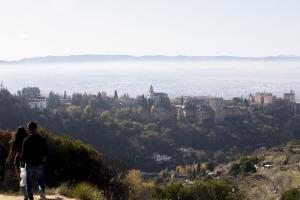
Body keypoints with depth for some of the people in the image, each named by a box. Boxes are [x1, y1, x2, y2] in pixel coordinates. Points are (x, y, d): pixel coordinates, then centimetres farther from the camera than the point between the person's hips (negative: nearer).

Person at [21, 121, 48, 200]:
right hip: (40, 164, 2)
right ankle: (41, 191, -13)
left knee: (29, 183, 11)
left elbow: (24, 154, -9)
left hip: (29, 164, -2)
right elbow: (46, 152, 7)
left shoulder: (26, 140, -9)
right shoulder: (42, 139, -1)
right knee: (41, 181, 15)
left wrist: (22, 164, 1)